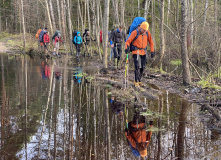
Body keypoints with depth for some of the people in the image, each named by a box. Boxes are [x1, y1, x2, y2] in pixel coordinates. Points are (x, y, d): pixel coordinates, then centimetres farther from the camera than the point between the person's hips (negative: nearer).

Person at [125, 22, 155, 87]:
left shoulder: (147, 33, -2)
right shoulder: (135, 32, -15)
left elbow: (151, 42, 9)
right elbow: (128, 41, -15)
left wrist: (152, 51, 4)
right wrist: (127, 47, -35)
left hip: (143, 52, 5)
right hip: (136, 52, -5)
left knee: (142, 67, 7)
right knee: (138, 67, -13)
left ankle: (139, 80, 22)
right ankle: (136, 82, -5)